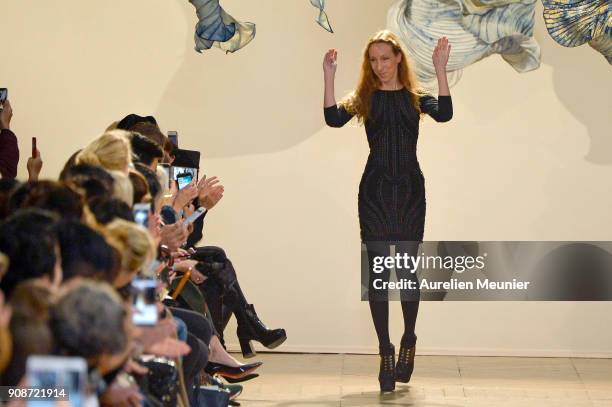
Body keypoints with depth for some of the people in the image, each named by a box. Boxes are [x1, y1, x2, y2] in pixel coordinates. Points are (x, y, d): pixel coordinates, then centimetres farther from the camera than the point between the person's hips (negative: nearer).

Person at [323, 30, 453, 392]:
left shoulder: (415, 97, 4)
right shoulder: (365, 98, 4)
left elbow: (444, 114, -15)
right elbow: (334, 118, -14)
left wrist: (441, 70, -21)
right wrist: (329, 77, -21)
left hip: (410, 191, 0)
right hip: (375, 191, 0)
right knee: (378, 273, 0)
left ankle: (409, 341, 23)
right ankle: (386, 353, 5)